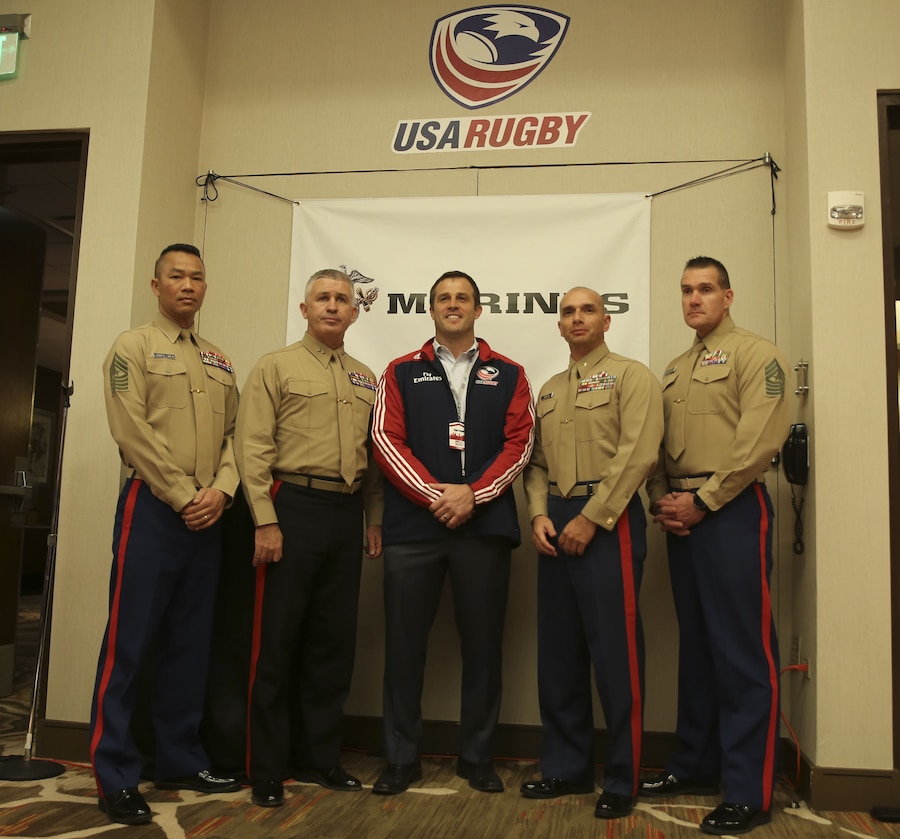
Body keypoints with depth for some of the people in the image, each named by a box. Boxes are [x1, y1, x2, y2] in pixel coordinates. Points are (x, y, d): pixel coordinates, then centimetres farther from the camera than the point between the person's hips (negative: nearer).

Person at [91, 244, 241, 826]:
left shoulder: (219, 362, 19)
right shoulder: (134, 347, 1)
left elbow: (233, 434, 12)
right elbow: (134, 432, -11)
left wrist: (220, 491, -6)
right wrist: (183, 498, -14)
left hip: (208, 515, 6)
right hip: (152, 508, -6)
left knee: (191, 642, 10)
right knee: (130, 641, -4)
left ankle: (181, 760, 21)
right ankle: (117, 778, 4)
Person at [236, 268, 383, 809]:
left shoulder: (366, 379, 16)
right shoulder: (276, 367, 1)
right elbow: (253, 447, -7)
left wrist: (375, 519, 11)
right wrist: (266, 521, -14)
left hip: (347, 515, 5)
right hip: (293, 506, -5)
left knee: (334, 641, 10)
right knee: (277, 641, 0)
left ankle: (319, 758, 23)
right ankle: (268, 769, 13)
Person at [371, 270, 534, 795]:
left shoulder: (508, 375, 11)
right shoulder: (402, 372, 11)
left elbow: (519, 443, 2)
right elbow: (386, 439, 0)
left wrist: (472, 493, -11)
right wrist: (434, 495, -12)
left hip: (485, 524, 0)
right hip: (413, 524, 0)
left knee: (484, 643, 6)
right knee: (405, 642, 4)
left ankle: (478, 757, 21)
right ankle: (403, 758, 18)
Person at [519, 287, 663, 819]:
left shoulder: (632, 376, -1)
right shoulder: (549, 392, 20)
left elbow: (638, 453, -13)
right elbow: (537, 462, 16)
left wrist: (590, 519, -16)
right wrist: (539, 515, -2)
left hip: (609, 520, -6)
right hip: (557, 524, 7)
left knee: (615, 651, -3)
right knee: (559, 650, 10)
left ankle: (623, 780, 10)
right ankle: (567, 767, 22)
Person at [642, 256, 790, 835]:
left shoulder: (755, 354, -2)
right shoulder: (674, 371, 20)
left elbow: (761, 440, -14)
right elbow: (657, 445, 17)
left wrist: (702, 500, -15)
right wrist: (661, 500, 0)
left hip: (732, 510, -7)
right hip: (681, 517, 7)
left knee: (744, 650, -5)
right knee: (696, 644, 13)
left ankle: (751, 792, 3)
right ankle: (697, 765, 24)